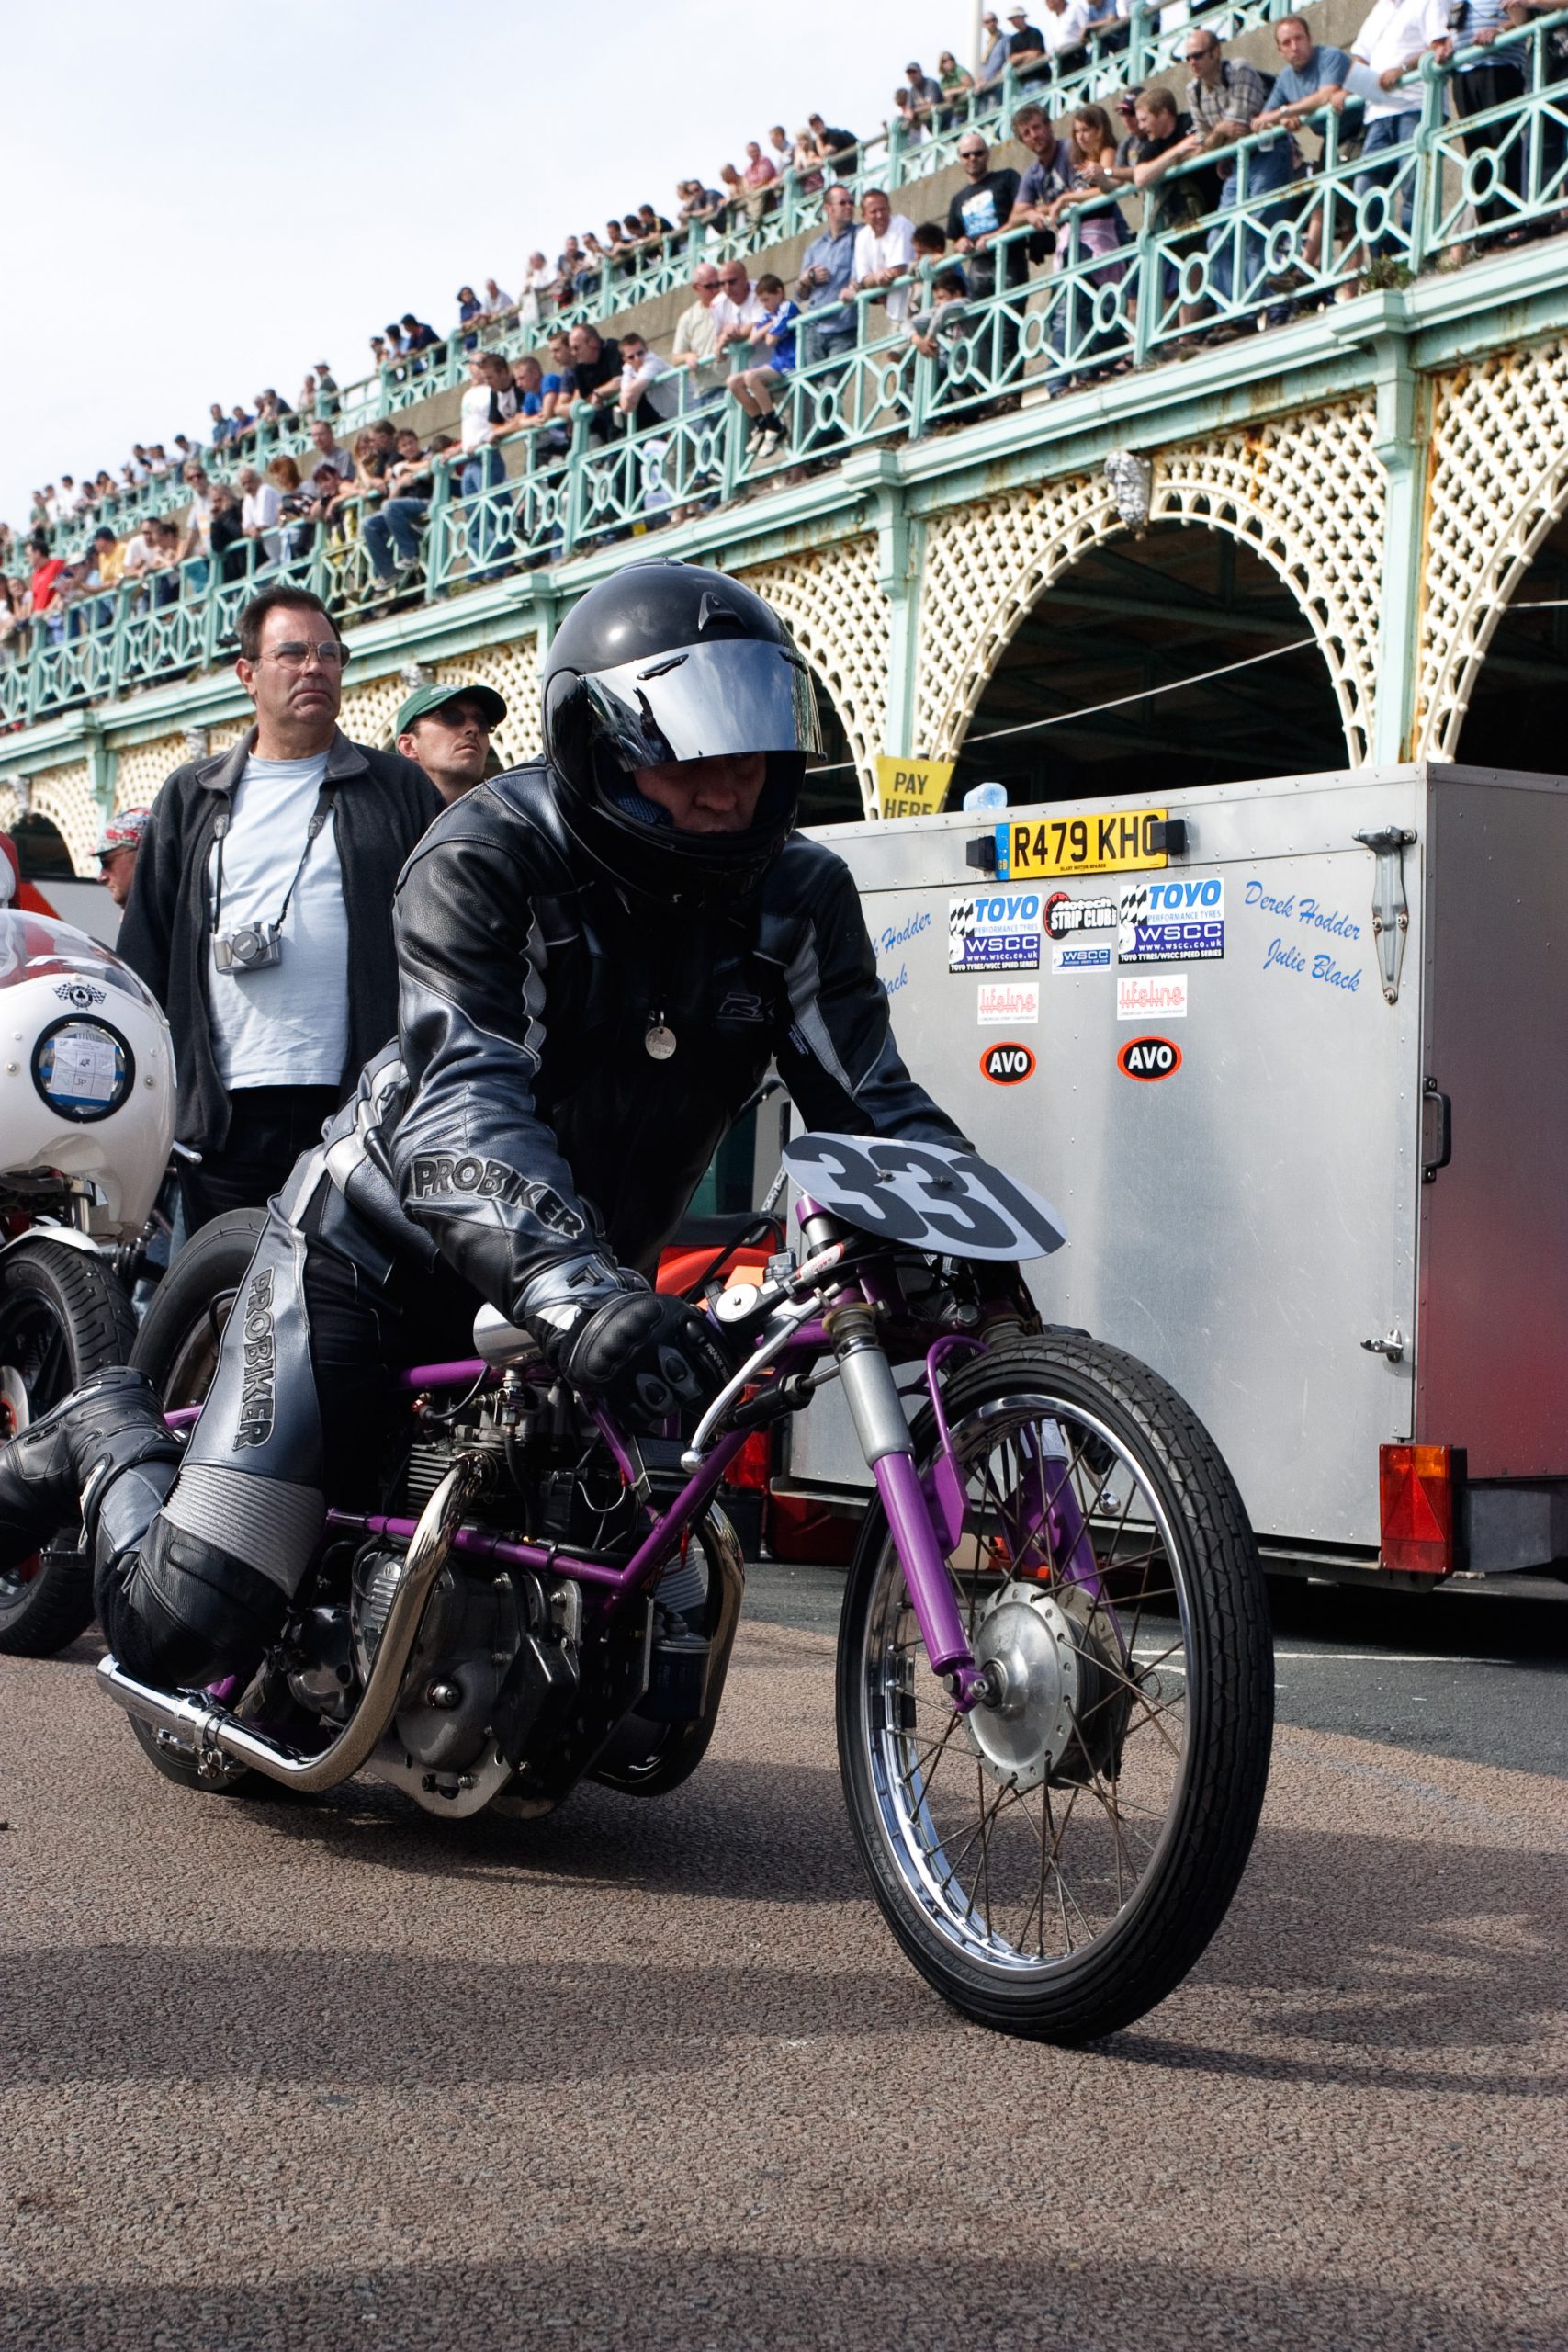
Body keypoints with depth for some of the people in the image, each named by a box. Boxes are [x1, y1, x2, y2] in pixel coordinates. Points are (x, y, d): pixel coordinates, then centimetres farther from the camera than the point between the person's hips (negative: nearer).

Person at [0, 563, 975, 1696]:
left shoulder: (801, 893, -7)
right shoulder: (486, 858, -22)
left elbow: (871, 1099, -10)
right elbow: (461, 1105, -35)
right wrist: (576, 1296, -52)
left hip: (596, 1273, 5)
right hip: (378, 1250, -5)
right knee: (187, 1623, -13)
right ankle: (107, 1439, 20)